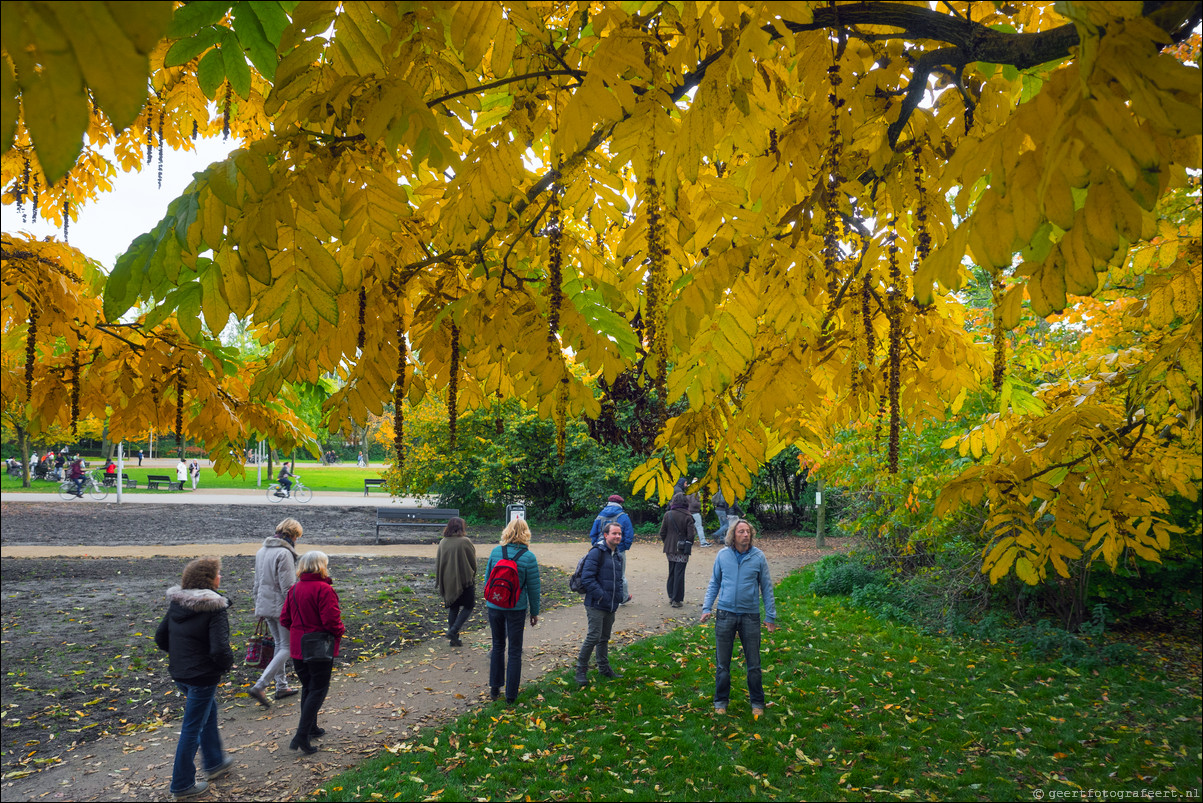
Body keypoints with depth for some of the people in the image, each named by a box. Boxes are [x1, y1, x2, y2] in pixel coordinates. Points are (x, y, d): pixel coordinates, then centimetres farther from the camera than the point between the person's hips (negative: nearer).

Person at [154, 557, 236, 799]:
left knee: (209, 711, 27)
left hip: (179, 673, 8)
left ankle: (214, 763, 42)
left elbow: (161, 638, 8)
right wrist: (228, 664, -7)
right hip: (203, 677, -8)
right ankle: (182, 785, 20)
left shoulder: (176, 603, 1)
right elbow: (220, 649, -27)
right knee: (192, 728, 6)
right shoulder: (215, 608, -22)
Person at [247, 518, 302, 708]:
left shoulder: (262, 550, 10)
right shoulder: (284, 553, -18)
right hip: (282, 607, -9)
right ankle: (259, 686, -10)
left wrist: (259, 604, 25)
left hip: (266, 605, 9)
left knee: (280, 644, 18)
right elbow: (288, 586, -20)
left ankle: (281, 687, 24)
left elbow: (257, 582, 17)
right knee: (287, 647, -1)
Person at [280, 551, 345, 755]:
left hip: (298, 646, 7)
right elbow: (331, 621, -22)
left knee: (307, 687, 21)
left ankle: (311, 728, 33)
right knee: (318, 690, 2)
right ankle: (301, 736, -6)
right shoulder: (324, 589, -19)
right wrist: (339, 632, -2)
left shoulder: (294, 589, 4)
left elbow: (285, 619, 8)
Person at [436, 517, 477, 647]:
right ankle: (453, 631, -5)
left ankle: (454, 639, 17)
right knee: (468, 606, 9)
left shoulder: (442, 542, 0)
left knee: (453, 608, 15)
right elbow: (473, 561, -6)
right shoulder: (465, 541, -14)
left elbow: (438, 563, 6)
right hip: (464, 580, -5)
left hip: (448, 581, 5)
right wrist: (472, 575, 12)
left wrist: (439, 581, 16)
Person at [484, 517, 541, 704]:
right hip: (516, 608, -3)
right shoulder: (528, 557, -14)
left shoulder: (496, 551, -6)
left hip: (494, 606, 3)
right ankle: (511, 694, 14)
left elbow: (488, 577, 5)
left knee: (497, 646, 20)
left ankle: (495, 688, 28)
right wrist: (534, 612, 3)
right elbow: (533, 587, -8)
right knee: (514, 651, 9)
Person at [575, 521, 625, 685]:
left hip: (611, 605, 8)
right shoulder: (596, 552, -13)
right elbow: (587, 577, -18)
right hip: (596, 604, -8)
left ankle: (604, 667, 32)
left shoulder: (618, 555, 14)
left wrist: (619, 596, 11)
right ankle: (581, 670, 5)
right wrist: (600, 595, -20)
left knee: (605, 638, 18)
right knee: (594, 636, -8)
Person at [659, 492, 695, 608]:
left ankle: (671, 597, 24)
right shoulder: (687, 517, -11)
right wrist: (689, 546, 4)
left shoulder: (668, 515, -3)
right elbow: (691, 534, -12)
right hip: (682, 550, -3)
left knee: (671, 573, 17)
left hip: (670, 549, 3)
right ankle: (677, 600, 5)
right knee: (679, 574, 2)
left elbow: (662, 533, 0)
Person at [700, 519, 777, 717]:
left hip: (750, 616, -1)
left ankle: (757, 702, 25)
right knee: (722, 663, 8)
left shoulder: (758, 557, -3)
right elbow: (714, 583, 9)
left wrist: (770, 616, 2)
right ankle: (721, 701, 24)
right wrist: (707, 607, 1)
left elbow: (766, 587, 3)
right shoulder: (722, 555, 0)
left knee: (753, 664, 8)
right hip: (725, 614, 1)